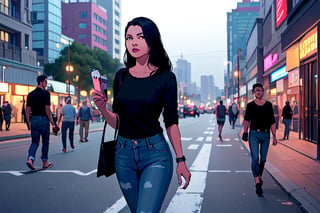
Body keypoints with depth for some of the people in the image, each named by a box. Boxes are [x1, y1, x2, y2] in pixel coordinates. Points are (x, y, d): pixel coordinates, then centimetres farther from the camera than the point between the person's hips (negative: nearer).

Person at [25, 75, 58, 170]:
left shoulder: (30, 94, 10)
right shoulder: (45, 93, -10)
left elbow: (27, 110, 10)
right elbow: (47, 109, -15)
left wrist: (29, 122, 16)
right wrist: (52, 121, -8)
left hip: (34, 119, 5)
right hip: (43, 119, -5)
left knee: (34, 141, 8)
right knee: (45, 142, 9)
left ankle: (30, 159, -14)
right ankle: (44, 162, 16)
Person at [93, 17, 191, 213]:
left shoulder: (165, 77, -5)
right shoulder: (121, 76, 6)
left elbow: (171, 122, -1)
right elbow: (116, 121, 10)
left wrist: (181, 160, -3)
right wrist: (102, 107, -10)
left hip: (155, 154, -4)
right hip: (124, 154, 4)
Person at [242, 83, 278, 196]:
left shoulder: (268, 105, 5)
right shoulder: (250, 105, 2)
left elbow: (272, 122, 8)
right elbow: (246, 119, -1)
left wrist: (274, 136, 6)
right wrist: (245, 131, -14)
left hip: (265, 134, 2)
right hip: (254, 134, -2)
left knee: (263, 159, 11)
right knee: (255, 158, -13)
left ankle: (259, 177, 35)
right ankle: (257, 183, -13)